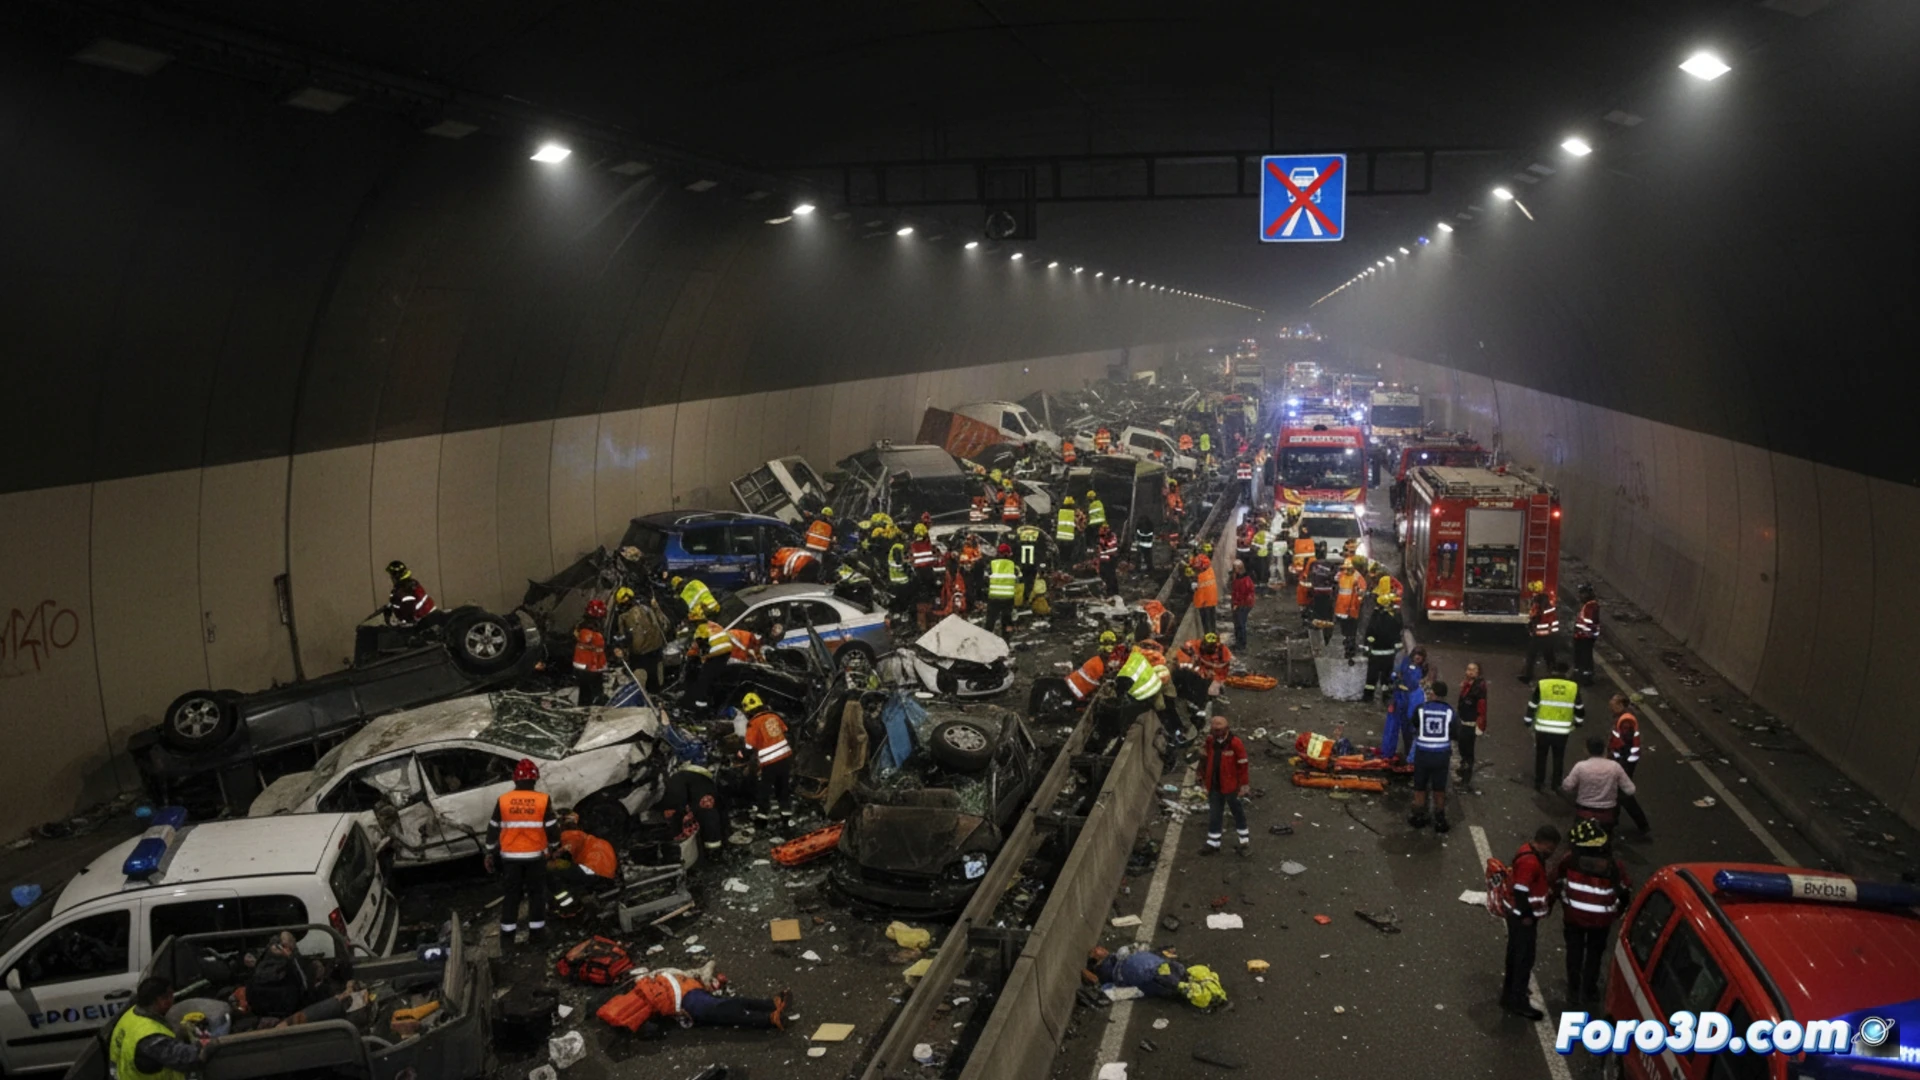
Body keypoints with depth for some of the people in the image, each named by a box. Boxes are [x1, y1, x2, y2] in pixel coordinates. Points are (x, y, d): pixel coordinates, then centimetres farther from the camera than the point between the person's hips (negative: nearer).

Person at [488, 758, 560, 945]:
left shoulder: (503, 801, -5)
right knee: (537, 893, 12)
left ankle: (507, 934, 15)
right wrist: (553, 846, 14)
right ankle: (536, 931, 15)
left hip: (510, 856, 1)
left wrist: (490, 853, 14)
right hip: (535, 855, -1)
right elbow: (552, 829, -5)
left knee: (510, 895, 11)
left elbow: (493, 830, 2)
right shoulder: (543, 800, -9)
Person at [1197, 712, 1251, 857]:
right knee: (1214, 815, 11)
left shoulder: (1235, 743, -17)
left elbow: (1242, 765, -12)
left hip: (1230, 786, -5)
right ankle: (1213, 844, 21)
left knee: (1237, 812, 13)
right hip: (1214, 785, 5)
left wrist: (1242, 784, -10)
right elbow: (1204, 761, 11)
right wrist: (1203, 778, 13)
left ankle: (1245, 841, 28)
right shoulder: (1209, 742, -1)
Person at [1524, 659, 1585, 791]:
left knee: (1540, 756, 15)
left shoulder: (1542, 685, -10)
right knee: (1559, 757, 17)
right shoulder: (1574, 687, -4)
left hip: (1543, 729, -1)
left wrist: (1528, 722, 9)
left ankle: (1538, 783, 21)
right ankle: (1556, 784, 23)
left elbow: (1532, 705, -4)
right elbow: (1580, 708, 6)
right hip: (1562, 730, 1)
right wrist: (1578, 722, 23)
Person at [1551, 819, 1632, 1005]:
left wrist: (1561, 900, 13)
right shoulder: (1614, 864, -16)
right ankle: (1589, 990, 31)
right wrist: (1616, 911, 12)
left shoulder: (1570, 861, -18)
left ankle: (1574, 991, 24)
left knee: (1574, 953, 17)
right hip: (1601, 919, 0)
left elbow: (1555, 884, -6)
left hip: (1573, 916, 0)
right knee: (1595, 954, 21)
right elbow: (1625, 890, -5)